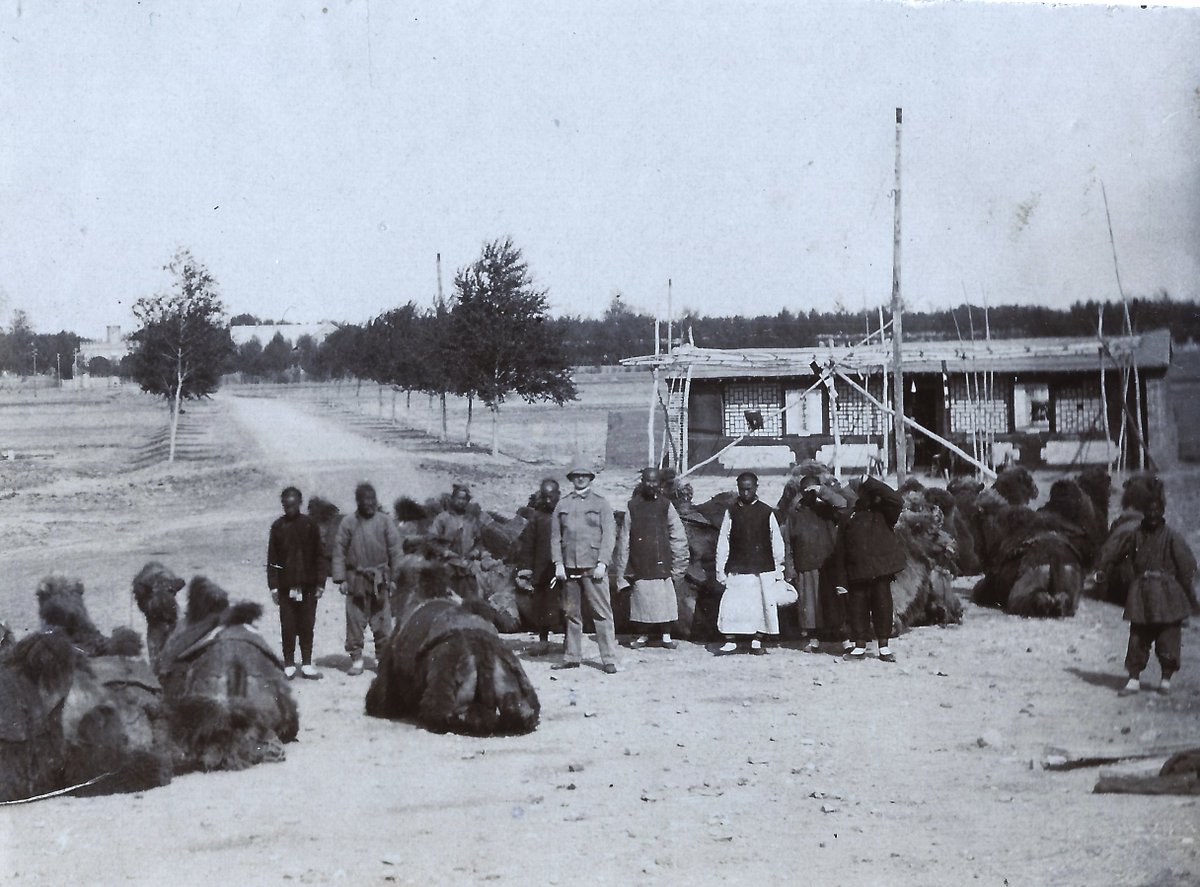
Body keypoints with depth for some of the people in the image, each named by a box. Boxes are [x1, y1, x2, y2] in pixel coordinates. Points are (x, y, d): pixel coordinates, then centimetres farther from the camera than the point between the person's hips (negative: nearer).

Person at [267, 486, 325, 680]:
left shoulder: (310, 525, 3)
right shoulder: (278, 526, 3)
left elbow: (318, 555, 6)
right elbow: (272, 558, 4)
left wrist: (320, 583, 2)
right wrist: (273, 586, -1)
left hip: (307, 584, 0)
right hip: (286, 584, 0)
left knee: (307, 625, 3)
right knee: (288, 627, 1)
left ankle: (307, 664, 10)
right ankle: (289, 665, 8)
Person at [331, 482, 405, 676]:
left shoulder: (384, 521, 3)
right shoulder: (348, 522, 2)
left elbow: (396, 550, 4)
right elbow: (339, 551, 3)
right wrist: (340, 579, -3)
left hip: (380, 579, 0)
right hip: (356, 580, 0)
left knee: (382, 622, 2)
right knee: (355, 621, 1)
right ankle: (356, 661, 9)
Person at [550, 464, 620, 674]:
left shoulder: (601, 503, 7)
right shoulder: (562, 504, 13)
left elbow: (609, 534, 1)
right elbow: (555, 536, 12)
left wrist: (602, 563, -9)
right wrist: (558, 563, 1)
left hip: (593, 567, -3)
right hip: (569, 567, 3)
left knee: (602, 613, -6)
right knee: (572, 613, 7)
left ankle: (609, 659, -4)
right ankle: (572, 657, 15)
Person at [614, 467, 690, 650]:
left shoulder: (665, 505, 4)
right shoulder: (633, 506, 4)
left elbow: (678, 535, 6)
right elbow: (625, 539, 7)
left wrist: (677, 563, 2)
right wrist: (622, 568, 5)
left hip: (662, 563, 0)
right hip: (640, 564, 0)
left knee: (664, 599, -2)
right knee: (642, 599, 2)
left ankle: (665, 636, 9)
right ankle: (644, 635, 16)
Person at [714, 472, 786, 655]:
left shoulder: (766, 512, 3)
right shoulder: (731, 512, 3)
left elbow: (776, 541, 7)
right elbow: (723, 542, 4)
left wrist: (778, 569, 7)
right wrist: (720, 568, 2)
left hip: (762, 569, 0)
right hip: (737, 569, 0)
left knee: (762, 604, 1)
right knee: (731, 604, -7)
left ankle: (757, 642, 14)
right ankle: (730, 642, 2)